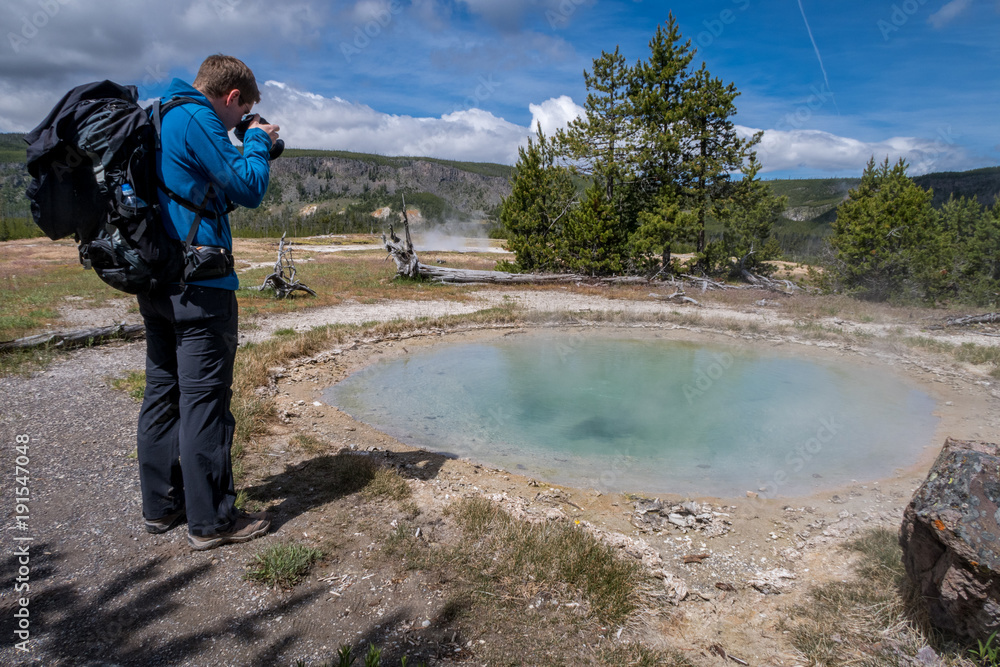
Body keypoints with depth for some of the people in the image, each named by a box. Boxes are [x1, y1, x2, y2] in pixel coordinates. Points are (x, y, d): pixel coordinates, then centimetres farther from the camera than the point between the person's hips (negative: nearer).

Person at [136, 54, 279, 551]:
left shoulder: (154, 117, 19)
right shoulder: (198, 119, -11)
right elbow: (249, 190, -13)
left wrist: (248, 148, 16)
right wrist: (258, 141, 3)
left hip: (154, 282, 10)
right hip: (199, 285, -10)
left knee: (163, 394, 14)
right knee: (204, 400, -4)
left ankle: (161, 506, 26)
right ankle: (211, 521, 5)